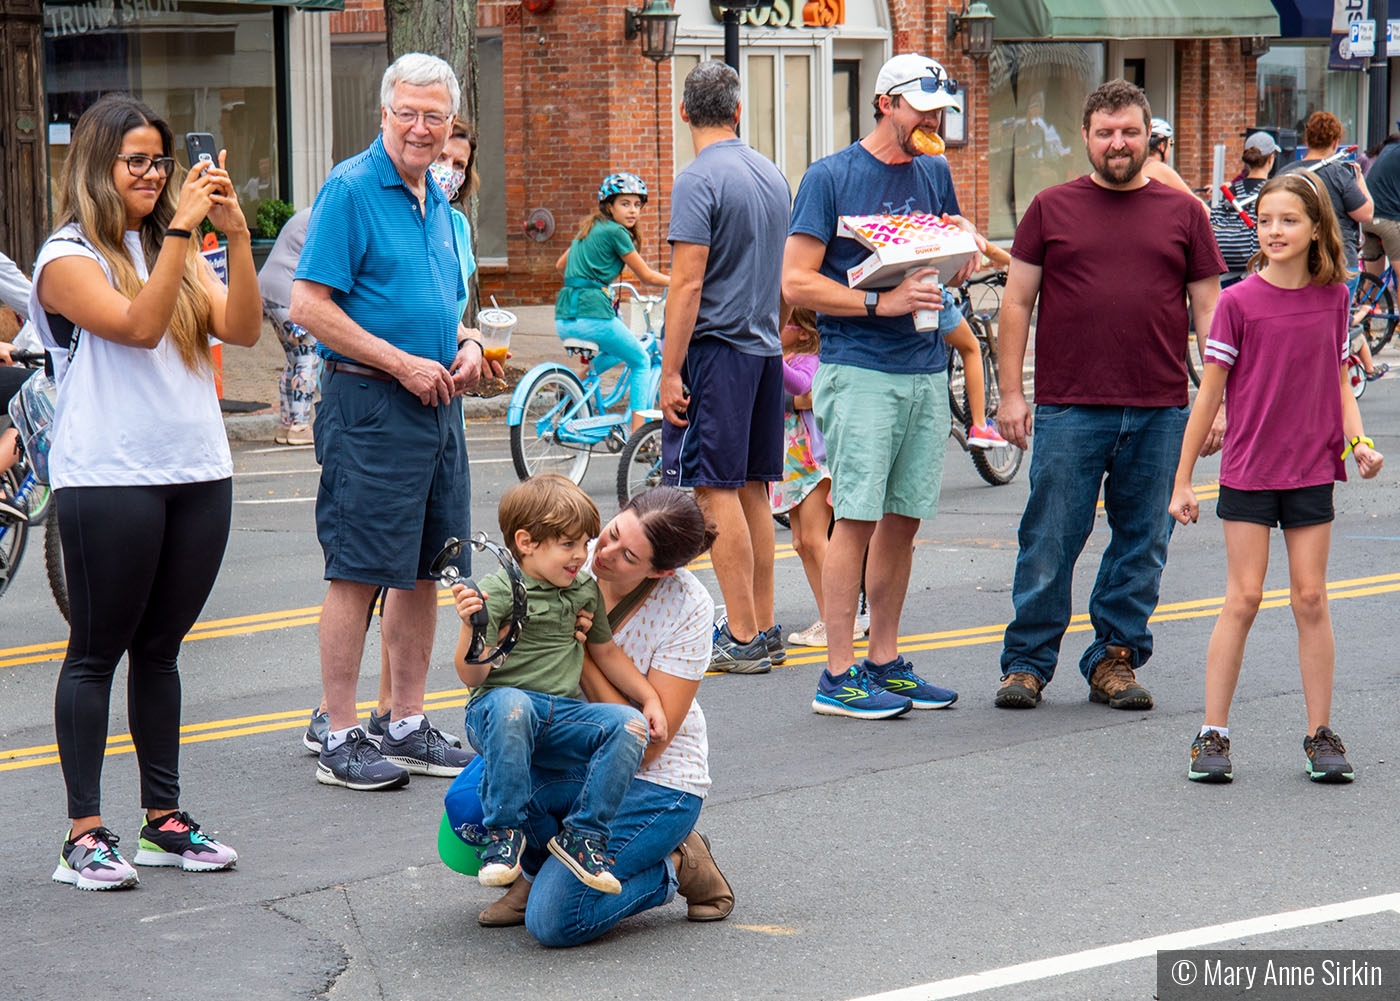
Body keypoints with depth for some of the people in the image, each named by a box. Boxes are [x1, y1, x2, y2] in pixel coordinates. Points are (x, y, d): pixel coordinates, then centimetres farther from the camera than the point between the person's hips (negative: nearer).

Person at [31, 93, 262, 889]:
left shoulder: (176, 249, 15)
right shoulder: (69, 257, -4)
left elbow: (242, 329, 1)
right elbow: (136, 324, -20)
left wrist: (236, 233, -10)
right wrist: (180, 230, -21)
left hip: (199, 472, 6)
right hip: (110, 478, -6)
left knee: (161, 648, 11)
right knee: (98, 651, -1)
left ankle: (165, 817, 16)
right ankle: (85, 833, 1)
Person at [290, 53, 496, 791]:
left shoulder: (438, 202, 16)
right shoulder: (350, 189, -9)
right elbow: (309, 306, -15)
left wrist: (466, 344, 5)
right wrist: (404, 364, -16)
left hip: (436, 405, 8)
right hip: (369, 405, -8)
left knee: (422, 570, 11)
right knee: (359, 571, -5)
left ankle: (408, 727, 20)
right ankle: (340, 739, 0)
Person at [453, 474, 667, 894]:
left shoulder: (585, 590, 14)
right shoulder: (496, 591, -7)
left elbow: (606, 652, 27)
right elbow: (472, 676, -11)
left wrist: (650, 699, 17)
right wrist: (471, 627, -29)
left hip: (562, 718, 5)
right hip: (496, 712, -5)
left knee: (629, 724, -21)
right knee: (510, 705, -41)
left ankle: (582, 835, -16)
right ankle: (503, 833, -29)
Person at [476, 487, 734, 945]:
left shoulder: (688, 609, -19)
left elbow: (645, 745, -20)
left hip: (655, 782, -4)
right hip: (573, 761, 5)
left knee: (554, 920, -22)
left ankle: (675, 868, 5)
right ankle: (540, 870, 5)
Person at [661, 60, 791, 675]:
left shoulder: (699, 180, -13)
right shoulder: (773, 175, 11)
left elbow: (688, 285, -17)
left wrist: (670, 372, -15)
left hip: (717, 348, -8)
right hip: (766, 348, 8)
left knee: (716, 491, -6)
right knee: (751, 491, 12)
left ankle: (742, 639, -7)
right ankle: (763, 630, 16)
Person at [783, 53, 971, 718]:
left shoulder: (934, 174, 15)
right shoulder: (831, 177, -4)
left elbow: (958, 268, 24)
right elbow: (796, 282, -8)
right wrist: (881, 302, -18)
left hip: (926, 370, 6)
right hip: (859, 371, -6)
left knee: (904, 518, 8)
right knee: (857, 518, -8)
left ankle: (885, 663, 17)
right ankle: (838, 677, -5)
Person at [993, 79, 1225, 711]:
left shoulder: (1181, 213, 10)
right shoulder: (1052, 208, 6)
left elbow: (1208, 310, 11)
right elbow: (1017, 303, 6)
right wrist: (1010, 392, -1)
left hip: (1159, 413, 2)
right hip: (1068, 409, -2)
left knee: (1142, 544, 7)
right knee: (1050, 541, 0)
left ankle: (1114, 660, 18)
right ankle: (1027, 661, 12)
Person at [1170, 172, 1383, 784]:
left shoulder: (1333, 298, 3)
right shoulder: (1240, 302, -6)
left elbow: (1338, 383, 13)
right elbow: (1209, 392, -3)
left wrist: (1359, 441, -4)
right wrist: (1182, 479, -2)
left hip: (1313, 470, 3)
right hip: (1249, 471, -2)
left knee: (1310, 598, 4)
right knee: (1243, 598, -3)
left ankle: (1321, 735, 12)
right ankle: (1213, 735, 3)